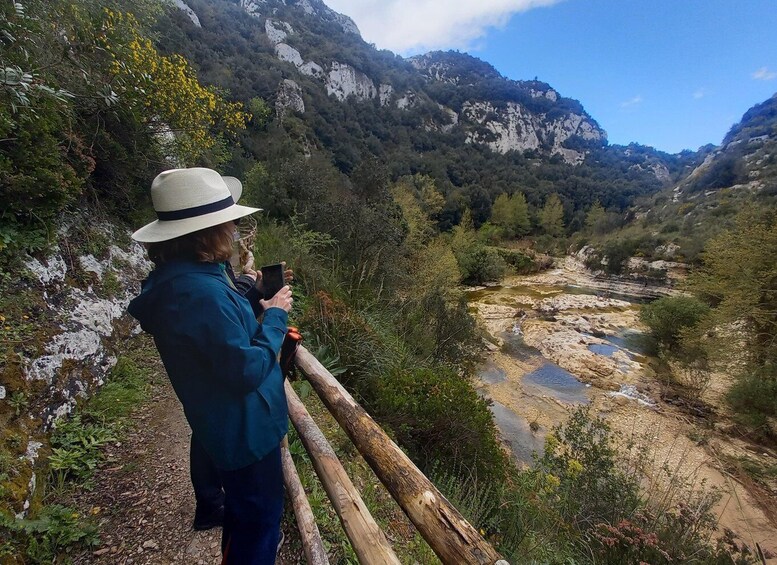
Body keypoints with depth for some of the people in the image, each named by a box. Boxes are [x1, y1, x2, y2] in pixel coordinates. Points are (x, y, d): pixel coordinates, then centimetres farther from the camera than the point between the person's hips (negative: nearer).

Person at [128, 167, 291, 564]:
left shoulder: (182, 277, 0)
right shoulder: (200, 293, -33)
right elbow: (248, 371, -29)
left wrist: (254, 293, 2)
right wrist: (275, 315, -18)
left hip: (223, 423, 10)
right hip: (244, 429, -10)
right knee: (259, 516, 14)